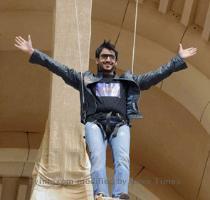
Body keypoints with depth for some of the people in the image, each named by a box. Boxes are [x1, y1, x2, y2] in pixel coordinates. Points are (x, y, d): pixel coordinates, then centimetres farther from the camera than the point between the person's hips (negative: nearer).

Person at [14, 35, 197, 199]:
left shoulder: (128, 81, 31)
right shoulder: (86, 79, 27)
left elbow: (156, 75, 28)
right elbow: (60, 69, 20)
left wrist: (179, 59, 23)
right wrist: (33, 53, 13)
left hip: (120, 124, 1)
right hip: (95, 123, -1)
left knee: (122, 159, -28)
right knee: (97, 157, -29)